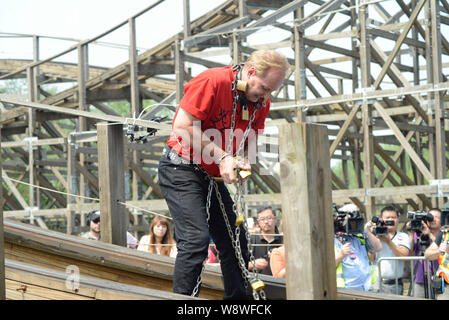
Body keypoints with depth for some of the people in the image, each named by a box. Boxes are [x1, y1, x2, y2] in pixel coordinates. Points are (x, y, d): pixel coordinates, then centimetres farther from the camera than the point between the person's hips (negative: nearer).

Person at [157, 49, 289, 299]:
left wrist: (243, 162, -13)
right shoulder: (213, 81, -20)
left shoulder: (261, 103, 2)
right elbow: (184, 126, -23)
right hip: (180, 168, -8)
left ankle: (237, 299, 18)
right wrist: (221, 157, -24)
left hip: (212, 176, 8)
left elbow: (249, 141, 11)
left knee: (236, 240, 8)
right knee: (196, 237, -21)